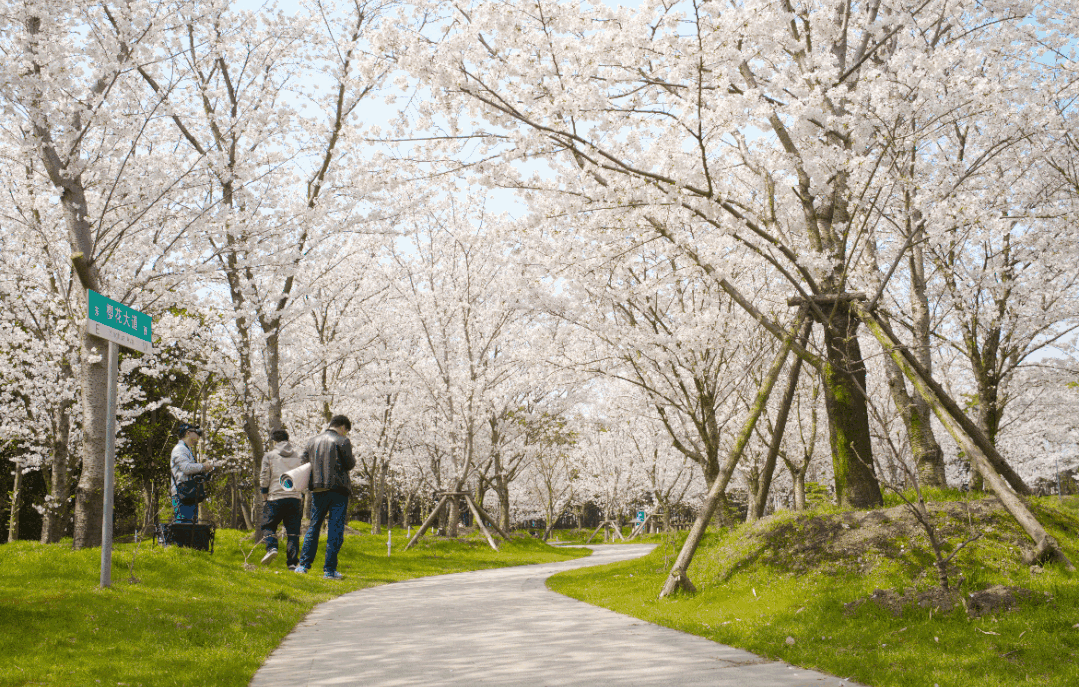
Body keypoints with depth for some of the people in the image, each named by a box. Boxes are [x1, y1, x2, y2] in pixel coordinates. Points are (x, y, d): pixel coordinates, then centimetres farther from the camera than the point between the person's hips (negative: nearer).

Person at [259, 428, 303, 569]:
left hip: (276, 497, -2)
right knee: (293, 530, 5)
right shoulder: (299, 455, 11)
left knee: (268, 525, 12)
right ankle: (292, 562, -2)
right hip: (295, 498, 3)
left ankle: (271, 548, -14)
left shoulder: (269, 456, 3)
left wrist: (264, 493, 12)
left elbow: (264, 478, -1)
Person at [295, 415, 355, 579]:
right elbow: (349, 464, -5)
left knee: (313, 526, 15)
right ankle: (330, 570, -2)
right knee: (335, 529, 0)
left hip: (317, 490, 4)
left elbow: (303, 463, 11)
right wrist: (352, 459, 15)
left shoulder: (313, 440, 11)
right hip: (338, 488, -4)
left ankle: (304, 565, 10)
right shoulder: (342, 441, -5)